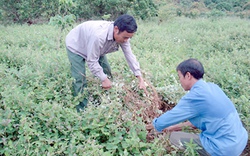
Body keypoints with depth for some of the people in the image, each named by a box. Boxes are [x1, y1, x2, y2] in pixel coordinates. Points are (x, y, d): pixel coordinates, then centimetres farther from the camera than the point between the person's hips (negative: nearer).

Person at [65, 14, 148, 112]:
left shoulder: (122, 34, -23)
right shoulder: (99, 36, -45)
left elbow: (130, 56, -17)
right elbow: (91, 61, -34)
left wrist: (140, 78, -20)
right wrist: (103, 79, -29)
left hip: (96, 48, 7)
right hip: (76, 47, -7)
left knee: (107, 74, 6)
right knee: (80, 80, -15)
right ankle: (81, 110, -1)